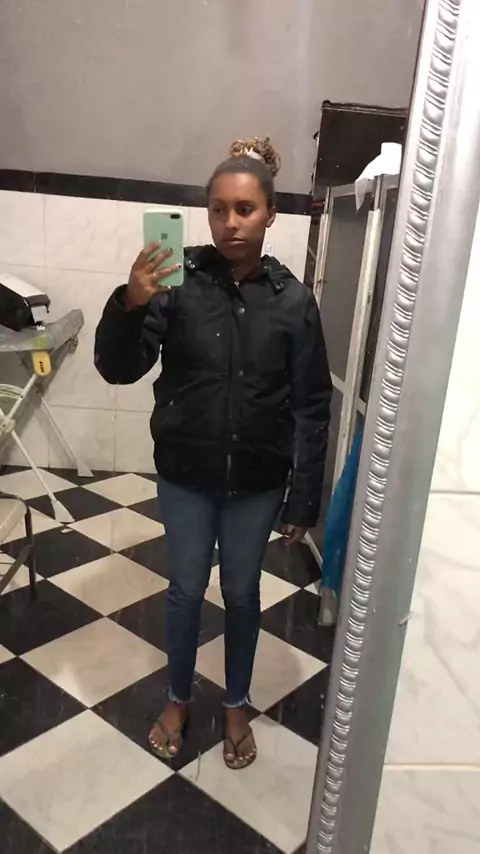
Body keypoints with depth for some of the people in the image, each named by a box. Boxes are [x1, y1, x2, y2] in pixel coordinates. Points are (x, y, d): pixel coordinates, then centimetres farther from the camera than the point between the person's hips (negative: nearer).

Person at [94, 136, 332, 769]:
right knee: (186, 590, 17)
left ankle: (236, 707, 42)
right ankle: (178, 699, 43)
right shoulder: (180, 283, -9)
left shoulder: (292, 299, -8)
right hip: (186, 474, 0)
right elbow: (117, 369, -11)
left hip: (258, 482, 0)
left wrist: (305, 498, -5)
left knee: (242, 594, 17)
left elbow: (312, 406, -5)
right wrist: (130, 305, -31)